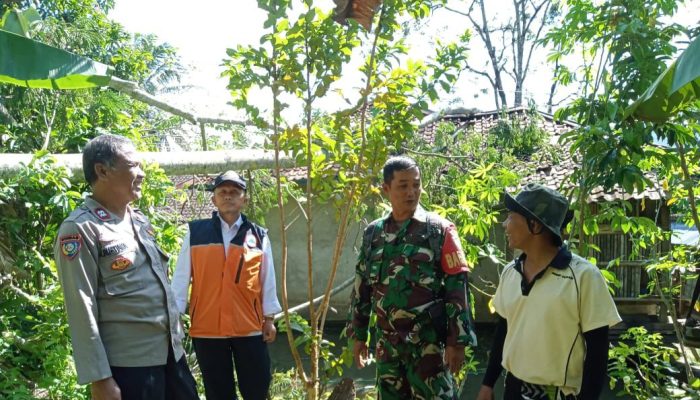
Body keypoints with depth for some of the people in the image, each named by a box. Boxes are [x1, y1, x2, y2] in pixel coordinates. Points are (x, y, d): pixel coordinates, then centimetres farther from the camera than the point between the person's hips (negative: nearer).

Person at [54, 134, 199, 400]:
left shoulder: (140, 220, 11)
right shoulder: (80, 229, -12)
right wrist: (99, 378, -14)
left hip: (171, 351, 7)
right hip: (128, 363, -7)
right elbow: (82, 312, -14)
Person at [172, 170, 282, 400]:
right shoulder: (195, 232, 2)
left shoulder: (259, 236, 3)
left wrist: (269, 319, 7)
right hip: (206, 328, 0)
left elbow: (267, 281, 7)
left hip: (249, 327, 1)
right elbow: (181, 278, 2)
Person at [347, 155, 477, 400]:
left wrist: (457, 341, -13)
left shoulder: (440, 230, -7)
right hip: (386, 342, 4)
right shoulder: (373, 233, 5)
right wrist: (358, 334, 12)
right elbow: (362, 286, 11)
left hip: (428, 342, -4)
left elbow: (457, 288, -10)